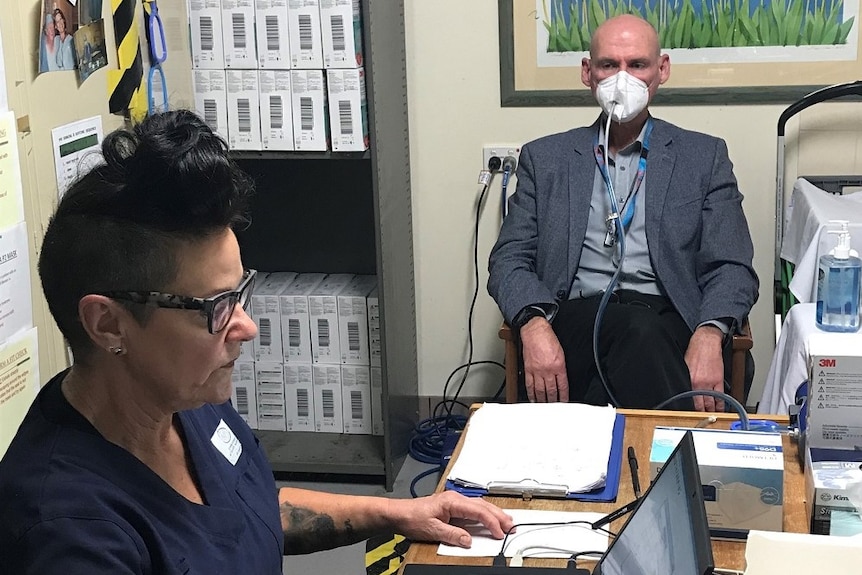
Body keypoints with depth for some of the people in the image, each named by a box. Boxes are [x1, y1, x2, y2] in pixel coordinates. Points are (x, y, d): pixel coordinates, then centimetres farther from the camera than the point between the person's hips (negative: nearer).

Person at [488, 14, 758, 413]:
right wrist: (534, 325, -15)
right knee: (640, 329, -36)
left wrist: (708, 336, -17)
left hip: (666, 324, 0)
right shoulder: (545, 158, 18)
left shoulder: (705, 157, 15)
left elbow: (731, 269, 6)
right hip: (578, 319, 0)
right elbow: (509, 260, 10)